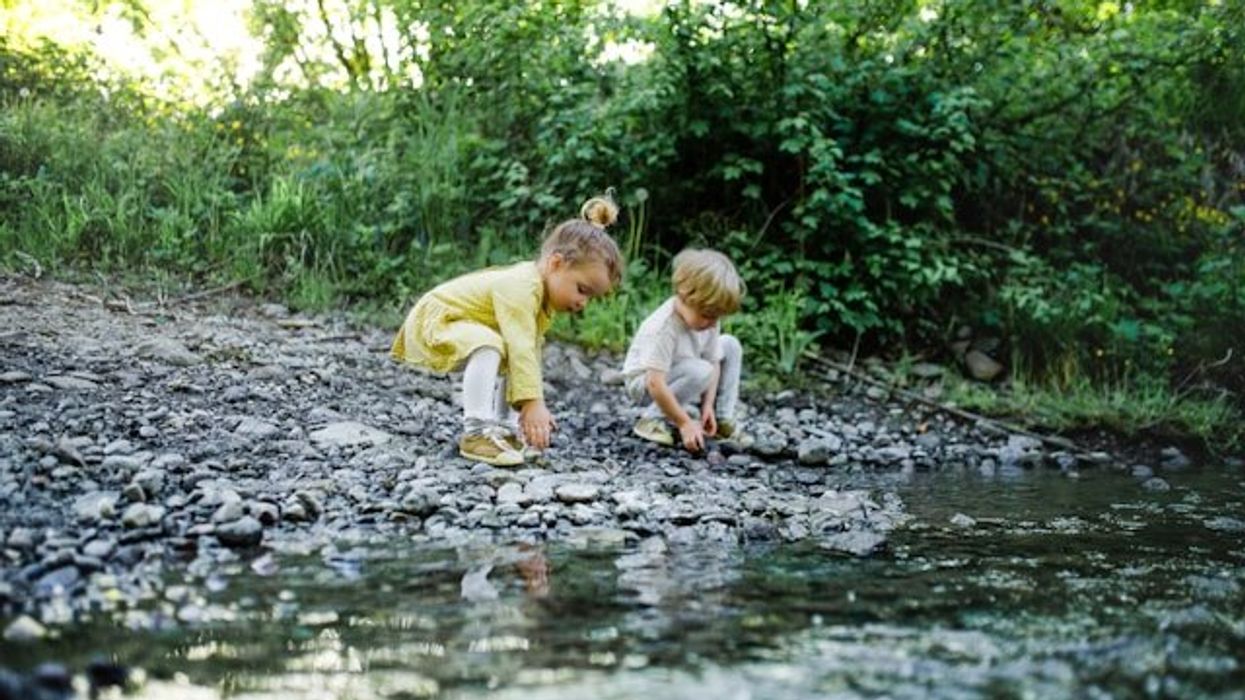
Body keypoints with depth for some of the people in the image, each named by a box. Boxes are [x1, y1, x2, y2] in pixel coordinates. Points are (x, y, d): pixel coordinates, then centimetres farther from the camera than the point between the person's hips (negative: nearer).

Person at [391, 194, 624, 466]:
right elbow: (521, 348, -36)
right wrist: (533, 402, -38)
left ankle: (496, 426, 17)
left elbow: (531, 352, 2)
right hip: (432, 321, -10)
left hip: (455, 325, 10)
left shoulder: (542, 292, 2)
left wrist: (530, 405, -3)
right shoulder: (520, 288, -30)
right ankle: (476, 433, -31)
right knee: (488, 347, -33)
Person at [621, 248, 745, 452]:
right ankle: (651, 419, -18)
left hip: (680, 376, 8)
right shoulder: (664, 327, -35)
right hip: (643, 381, -8)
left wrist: (708, 405, -16)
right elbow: (656, 384, -36)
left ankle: (723, 420, 1)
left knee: (730, 345, -3)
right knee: (700, 372, -33)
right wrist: (685, 424, -34)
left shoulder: (708, 319, -13)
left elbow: (713, 362, -5)